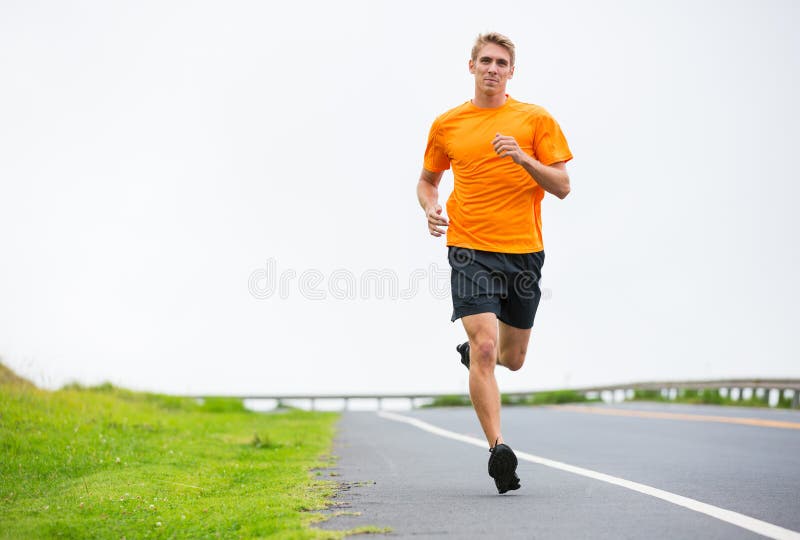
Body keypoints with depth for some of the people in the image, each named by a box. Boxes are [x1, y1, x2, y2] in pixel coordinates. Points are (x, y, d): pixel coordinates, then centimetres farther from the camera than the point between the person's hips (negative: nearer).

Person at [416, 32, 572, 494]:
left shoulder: (536, 119, 4)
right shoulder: (447, 126, 8)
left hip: (525, 252, 1)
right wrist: (431, 206, -1)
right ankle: (498, 449, -16)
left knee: (512, 358, 13)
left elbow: (562, 186, 0)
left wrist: (524, 159, -17)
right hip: (470, 249, -1)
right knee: (484, 346, -18)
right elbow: (427, 180, 22)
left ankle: (472, 352, 48)